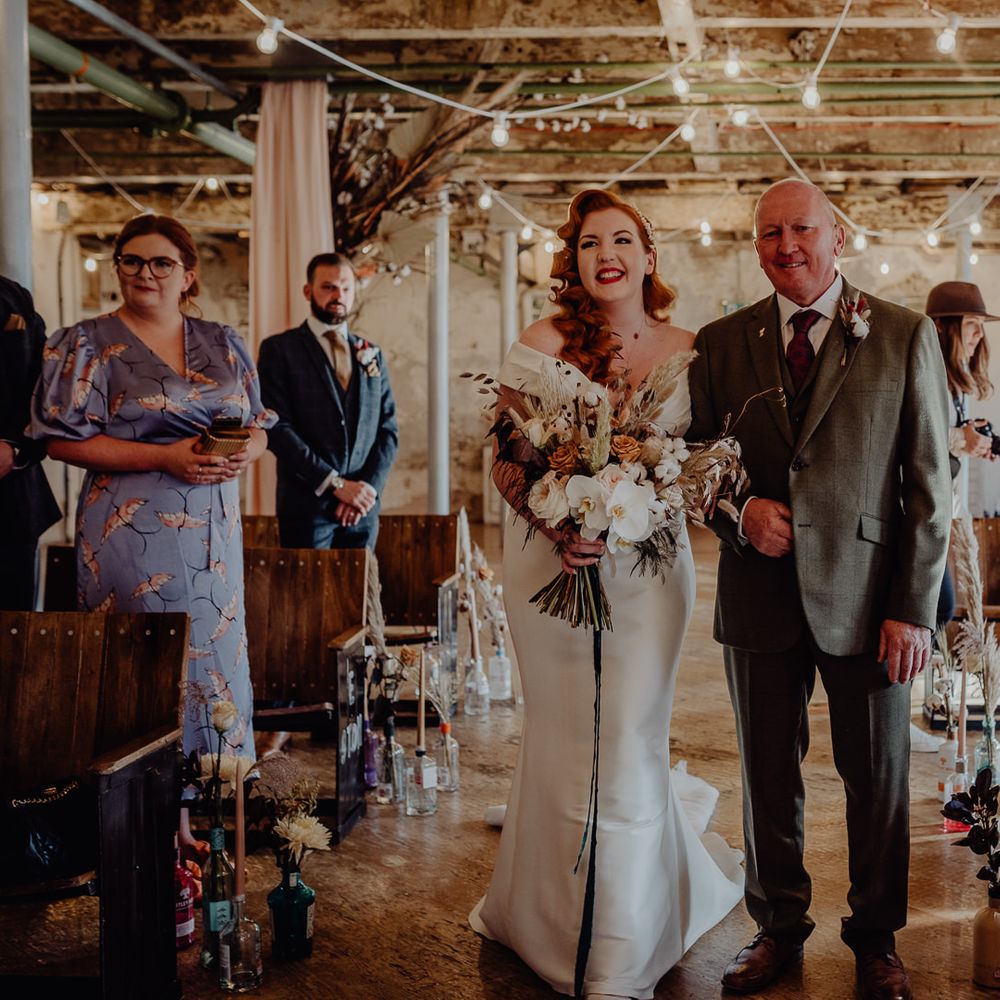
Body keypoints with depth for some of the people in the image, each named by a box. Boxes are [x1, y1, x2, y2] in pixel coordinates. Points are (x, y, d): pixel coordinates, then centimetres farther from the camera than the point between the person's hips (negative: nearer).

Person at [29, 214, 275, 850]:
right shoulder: (87, 345, 0)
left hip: (213, 532, 5)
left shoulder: (222, 344, 13)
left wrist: (241, 455, -9)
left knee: (214, 656, 6)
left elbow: (259, 427, 16)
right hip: (131, 531, -4)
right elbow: (64, 438, -8)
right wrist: (166, 457, -17)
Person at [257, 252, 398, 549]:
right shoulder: (279, 349, 0)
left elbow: (388, 429, 11)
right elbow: (277, 428, -9)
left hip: (362, 508, 4)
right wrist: (336, 483, -13)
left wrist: (369, 486, -5)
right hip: (306, 505, -4)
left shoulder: (371, 355, 14)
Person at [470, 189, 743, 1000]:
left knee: (630, 746, -1)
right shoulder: (542, 344, -2)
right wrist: (557, 526, -19)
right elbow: (505, 462, -4)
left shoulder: (687, 350, 3)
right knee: (563, 742, 9)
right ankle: (554, 921, 32)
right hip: (552, 563, 0)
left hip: (649, 567, 1)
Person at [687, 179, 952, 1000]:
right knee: (768, 776, 13)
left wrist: (915, 608, -9)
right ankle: (778, 926, 32)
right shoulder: (722, 344, 5)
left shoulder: (906, 336, -2)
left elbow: (929, 485, -3)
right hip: (760, 594, 2)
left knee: (878, 780, 10)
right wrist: (737, 509, -11)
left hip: (867, 596, -2)